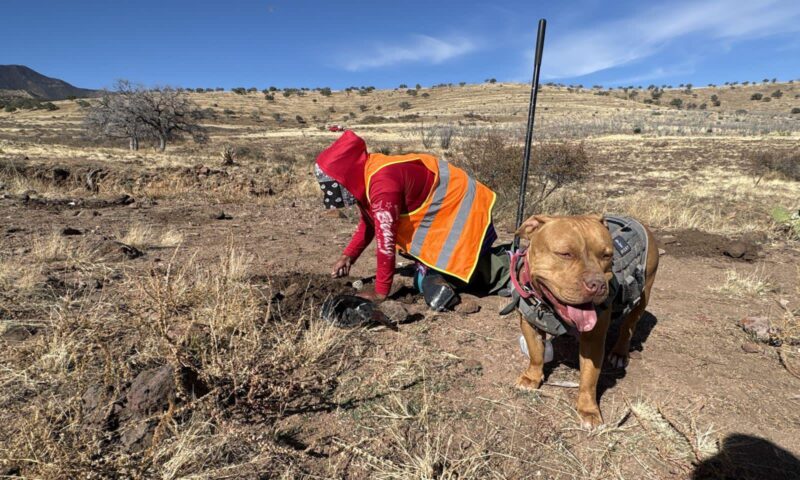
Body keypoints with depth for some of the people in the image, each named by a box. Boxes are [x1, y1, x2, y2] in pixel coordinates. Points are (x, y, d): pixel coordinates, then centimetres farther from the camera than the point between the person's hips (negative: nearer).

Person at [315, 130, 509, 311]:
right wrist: (348, 255, 8)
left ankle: (507, 266, 3)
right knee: (426, 281, 16)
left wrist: (380, 291, -16)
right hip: (450, 208, 10)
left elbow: (385, 239, -27)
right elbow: (369, 222, 16)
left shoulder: (382, 183, -30)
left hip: (463, 211, -10)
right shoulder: (366, 174, 2)